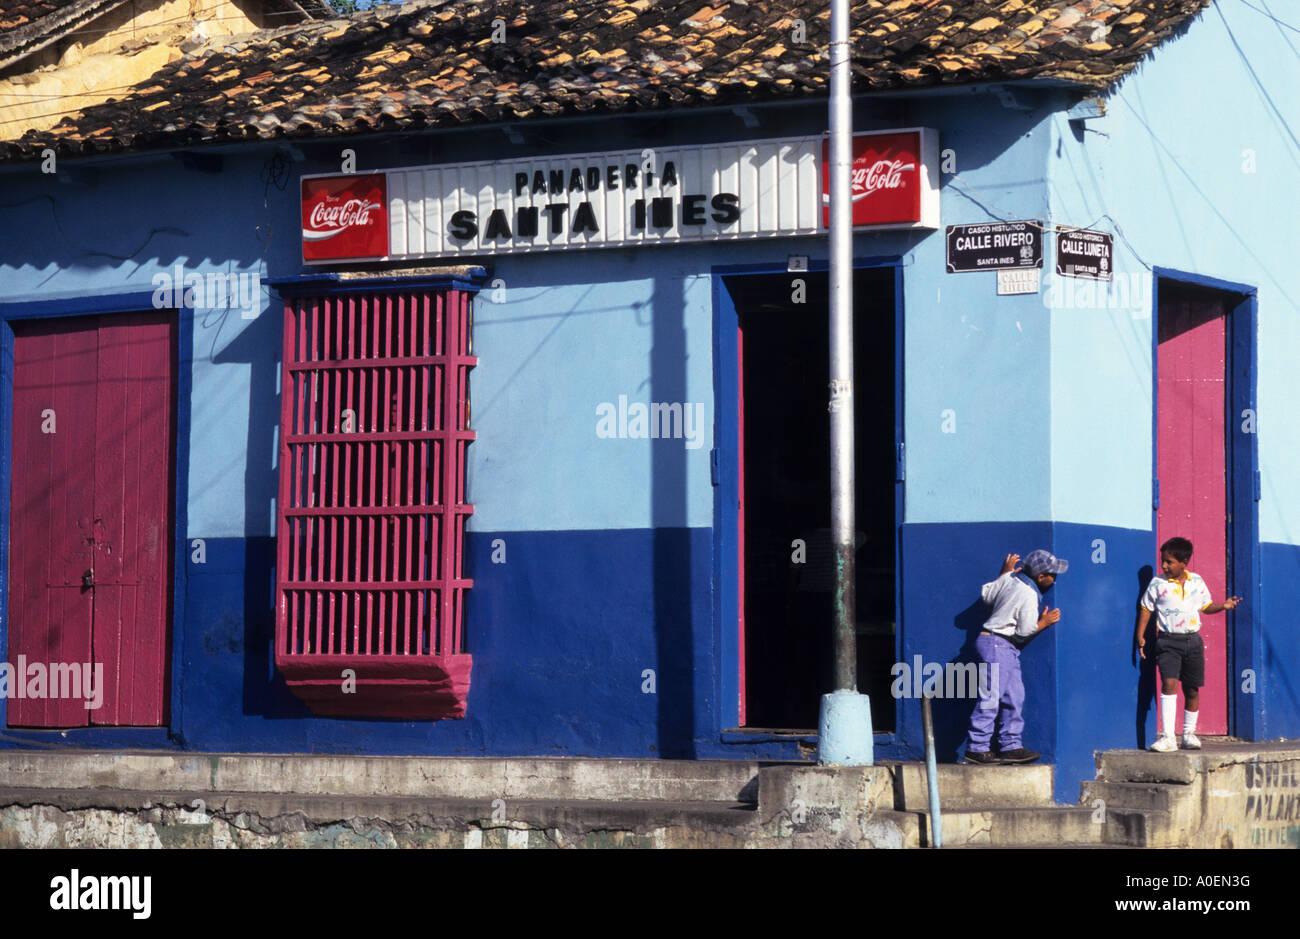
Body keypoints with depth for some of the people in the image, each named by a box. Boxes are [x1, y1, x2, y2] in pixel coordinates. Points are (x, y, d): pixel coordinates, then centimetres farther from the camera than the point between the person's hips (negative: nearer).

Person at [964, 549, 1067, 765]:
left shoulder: (1009, 579, 5)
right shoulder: (1029, 596, -18)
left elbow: (986, 594, 19)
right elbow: (1024, 631, -14)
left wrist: (1005, 572, 27)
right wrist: (1043, 623, 2)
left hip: (1006, 650, 10)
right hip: (997, 644, -10)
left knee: (1014, 697, 9)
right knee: (990, 698, -10)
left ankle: (1010, 746, 10)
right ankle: (976, 748, -11)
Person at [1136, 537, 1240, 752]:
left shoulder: (1197, 582, 7)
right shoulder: (1157, 584, -1)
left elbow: (1206, 606, 17)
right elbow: (1146, 609, 6)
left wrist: (1224, 606, -2)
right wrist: (1140, 636, 1)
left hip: (1192, 640, 3)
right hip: (1168, 641, -3)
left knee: (1192, 689, 7)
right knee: (1169, 683, -19)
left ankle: (1189, 734, 23)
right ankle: (1168, 737, -22)